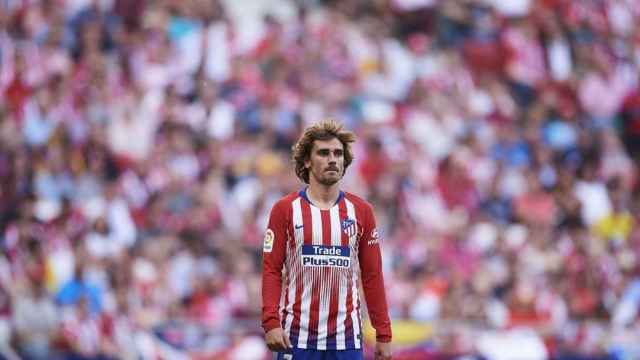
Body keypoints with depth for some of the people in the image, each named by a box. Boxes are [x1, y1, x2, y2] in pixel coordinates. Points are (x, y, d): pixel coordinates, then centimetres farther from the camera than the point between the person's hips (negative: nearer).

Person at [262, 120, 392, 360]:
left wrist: (383, 335, 3)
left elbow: (372, 276, 7)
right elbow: (271, 270, -2)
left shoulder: (361, 211, 7)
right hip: (296, 338, -2)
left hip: (347, 339, 2)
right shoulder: (285, 209, 2)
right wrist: (271, 323, -14)